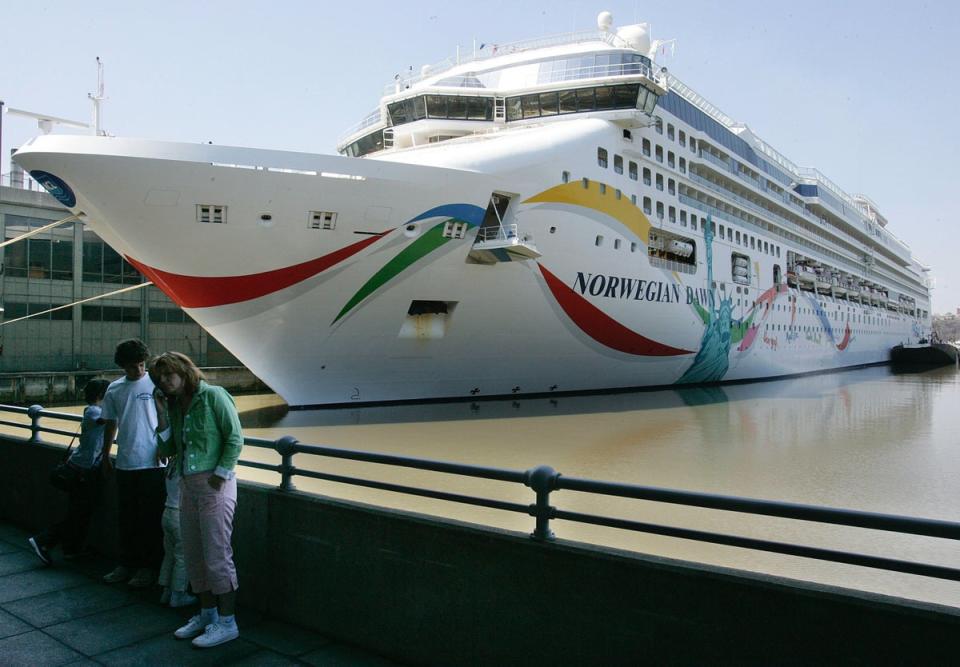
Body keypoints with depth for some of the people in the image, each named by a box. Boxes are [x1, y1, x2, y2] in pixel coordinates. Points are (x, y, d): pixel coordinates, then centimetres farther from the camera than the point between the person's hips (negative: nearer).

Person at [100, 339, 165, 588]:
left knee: (150, 518, 3)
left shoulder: (155, 384, -6)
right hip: (124, 463, 5)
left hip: (152, 463, -5)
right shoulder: (114, 389, 8)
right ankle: (127, 564, 28)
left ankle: (148, 567, 15)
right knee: (126, 517, 14)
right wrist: (105, 457, 19)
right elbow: (110, 424, 17)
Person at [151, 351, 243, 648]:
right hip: (188, 485, 8)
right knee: (194, 556, 15)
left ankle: (227, 622, 10)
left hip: (215, 485, -8)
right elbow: (167, 450, 11)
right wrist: (162, 414, 3)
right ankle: (207, 614, 30)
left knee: (217, 555, -2)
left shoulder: (213, 395, -8)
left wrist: (221, 473, -15)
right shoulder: (174, 406, 13)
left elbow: (235, 437, -11)